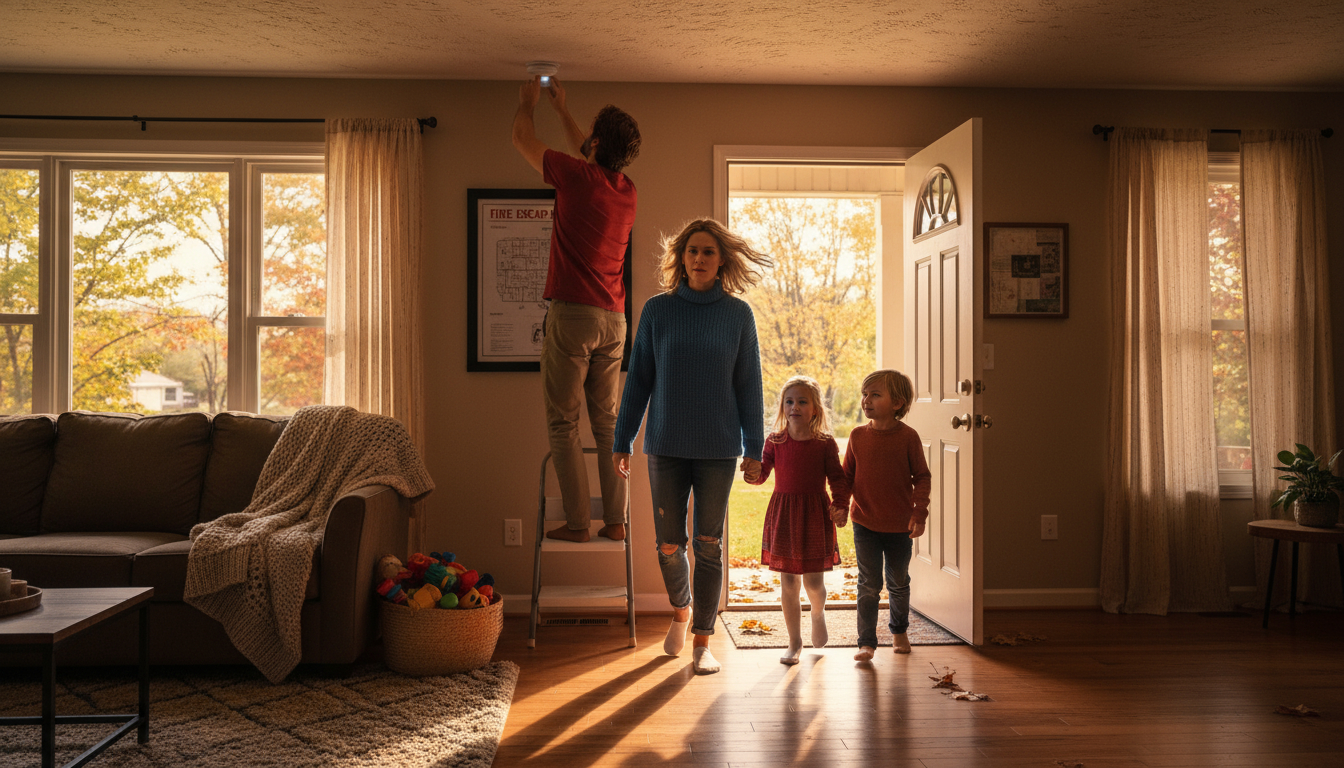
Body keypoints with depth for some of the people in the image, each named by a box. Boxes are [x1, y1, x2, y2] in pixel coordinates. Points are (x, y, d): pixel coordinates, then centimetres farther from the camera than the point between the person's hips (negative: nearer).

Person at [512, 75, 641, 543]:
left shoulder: (578, 177, -9)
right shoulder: (626, 190, 9)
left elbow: (522, 139, 8)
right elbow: (588, 157, 32)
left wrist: (528, 102, 27)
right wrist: (561, 108, 41)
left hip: (572, 315, -6)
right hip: (614, 320, 6)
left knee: (562, 423, 0)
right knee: (607, 421, 10)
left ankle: (576, 523, 1)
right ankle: (615, 521, 11)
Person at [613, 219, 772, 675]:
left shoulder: (738, 315, 1)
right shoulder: (658, 311, 1)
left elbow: (748, 384, 4)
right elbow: (638, 380, 5)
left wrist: (754, 448, 2)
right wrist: (622, 442, 4)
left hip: (718, 449, 0)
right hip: (666, 447, 1)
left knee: (708, 546, 3)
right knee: (669, 545, 5)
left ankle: (702, 641, 17)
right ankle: (681, 610, 35)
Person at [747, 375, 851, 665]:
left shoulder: (825, 444, -3)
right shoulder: (775, 441, 1)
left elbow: (837, 478, 0)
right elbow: (762, 473, -2)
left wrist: (840, 505, -12)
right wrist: (753, 472, -24)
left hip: (814, 514, -1)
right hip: (782, 513, 1)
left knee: (813, 581, 2)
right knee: (787, 583, 5)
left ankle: (818, 614, 38)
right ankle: (794, 643, 19)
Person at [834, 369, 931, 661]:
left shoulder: (908, 436, -9)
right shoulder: (858, 435, -2)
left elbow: (921, 477, -5)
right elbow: (847, 475, 5)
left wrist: (919, 513, -13)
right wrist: (841, 506, -6)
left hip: (900, 526, 0)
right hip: (865, 523, 1)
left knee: (898, 583, 16)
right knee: (868, 585, -1)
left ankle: (899, 631, 38)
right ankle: (866, 642, 7)